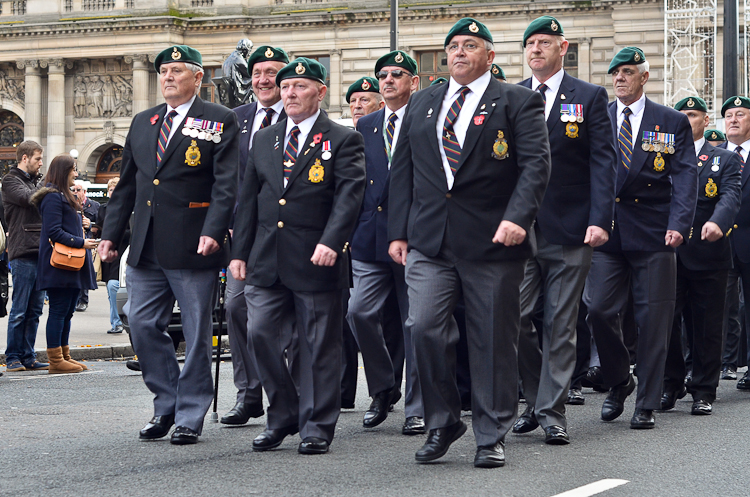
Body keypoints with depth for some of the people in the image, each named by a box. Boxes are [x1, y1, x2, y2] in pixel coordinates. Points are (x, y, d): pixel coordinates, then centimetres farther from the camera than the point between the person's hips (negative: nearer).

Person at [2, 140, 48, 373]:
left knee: (35, 310, 7)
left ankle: (28, 357, 11)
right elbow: (28, 198, -18)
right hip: (22, 253, -7)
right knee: (19, 309, -5)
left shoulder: (34, 181, 22)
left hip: (40, 252, 7)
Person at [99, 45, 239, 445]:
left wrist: (213, 232, -21)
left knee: (196, 334, 1)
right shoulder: (142, 123, 17)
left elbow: (227, 184, -9)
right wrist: (111, 233, 13)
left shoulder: (219, 122, -1)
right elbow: (127, 184, 20)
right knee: (142, 326, 5)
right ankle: (167, 405, 21)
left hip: (193, 247, -6)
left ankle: (190, 416, 10)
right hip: (146, 248, 6)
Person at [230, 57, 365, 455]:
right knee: (261, 334, -1)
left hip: (317, 259, -4)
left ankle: (317, 427, 12)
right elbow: (248, 198, 16)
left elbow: (349, 195, -11)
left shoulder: (343, 140, 0)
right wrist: (240, 251, 11)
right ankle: (282, 416, 16)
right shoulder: (263, 140, 15)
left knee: (319, 346, 2)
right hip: (267, 259, 4)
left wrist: (331, 242, -25)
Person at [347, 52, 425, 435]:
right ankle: (383, 388, 15)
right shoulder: (364, 127, 15)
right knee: (359, 312, -6)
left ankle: (416, 408, 10)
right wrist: (353, 229, 7)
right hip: (370, 237, 4)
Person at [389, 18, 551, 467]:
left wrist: (518, 217, -22)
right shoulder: (422, 103, 16)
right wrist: (399, 231, 10)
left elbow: (536, 164, -8)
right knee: (425, 328, -10)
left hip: (492, 243, -3)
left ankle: (491, 437, 15)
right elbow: (403, 170, 17)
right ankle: (443, 423, 9)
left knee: (494, 341, 2)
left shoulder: (518, 102, 2)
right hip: (429, 241, 3)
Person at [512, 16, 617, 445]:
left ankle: (552, 412, 7)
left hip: (570, 230, -2)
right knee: (516, 319, -2)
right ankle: (535, 400, 17)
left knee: (561, 325, 2)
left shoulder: (590, 98, 4)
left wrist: (600, 220, -13)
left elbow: (603, 162, -2)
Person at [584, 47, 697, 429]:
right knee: (599, 310, -7)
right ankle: (619, 382, 18)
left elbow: (685, 176, -1)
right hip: (606, 232, 1)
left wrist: (678, 223, -15)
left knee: (653, 319, 0)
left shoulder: (672, 122, 7)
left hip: (653, 233, -1)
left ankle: (646, 404, 10)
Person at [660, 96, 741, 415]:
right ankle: (671, 386, 15)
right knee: (666, 321, 1)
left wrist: (717, 222, -28)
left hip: (708, 255, -1)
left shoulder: (725, 160, 9)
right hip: (667, 253, 1)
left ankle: (703, 391, 11)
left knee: (706, 326, 2)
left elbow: (731, 196, -7)